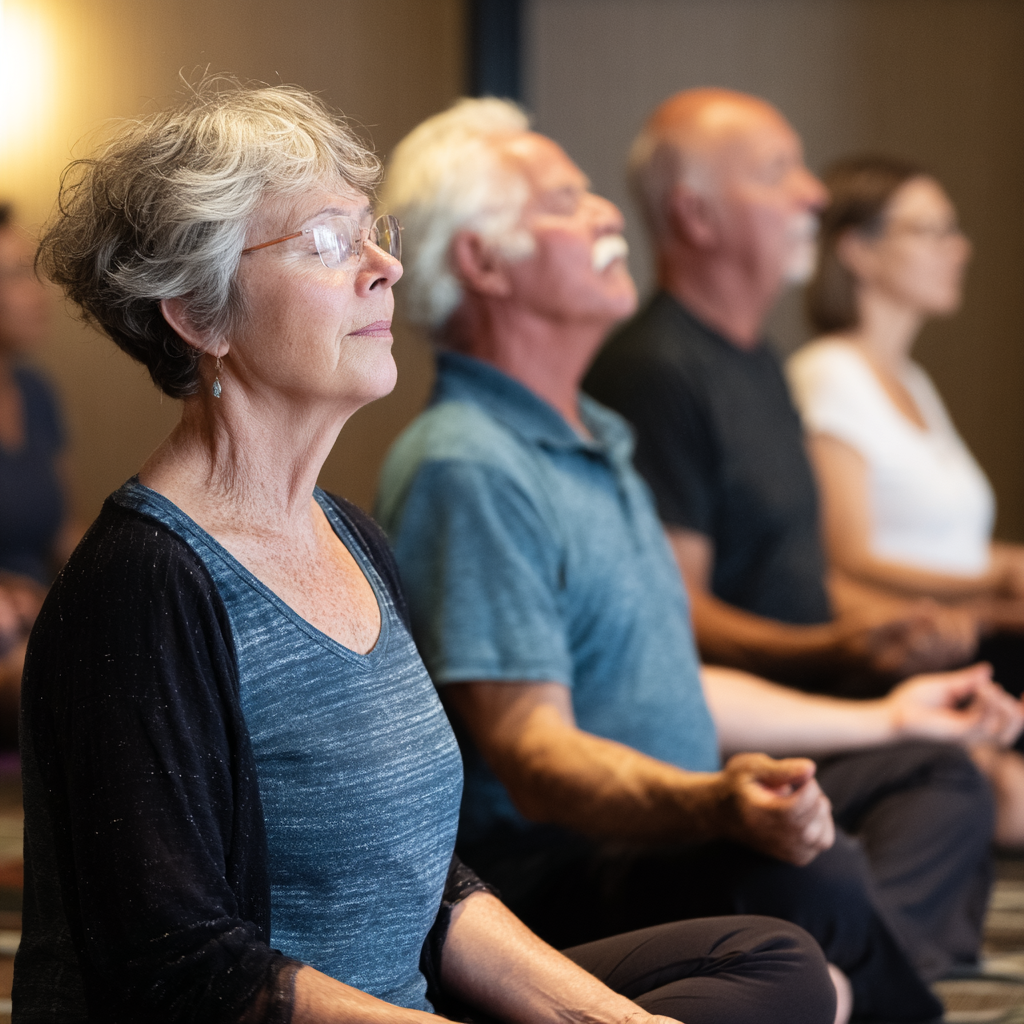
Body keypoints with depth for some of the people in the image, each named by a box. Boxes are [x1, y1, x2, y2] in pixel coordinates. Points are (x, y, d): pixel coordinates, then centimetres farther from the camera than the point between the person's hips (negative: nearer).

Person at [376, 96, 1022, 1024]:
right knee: (804, 877, -36)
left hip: (674, 825, 11)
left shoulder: (595, 443, 20)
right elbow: (532, 755, -23)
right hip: (555, 870, -11)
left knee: (938, 772, 12)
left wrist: (880, 717, 33)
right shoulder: (467, 469, -16)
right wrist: (715, 805, -41)